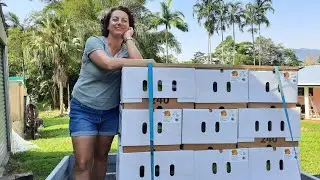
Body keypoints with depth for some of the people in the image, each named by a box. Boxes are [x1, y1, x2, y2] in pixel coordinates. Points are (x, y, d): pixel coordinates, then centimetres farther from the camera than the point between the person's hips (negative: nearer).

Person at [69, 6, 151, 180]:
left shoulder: (127, 48, 3)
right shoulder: (94, 41, -9)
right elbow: (108, 63, -27)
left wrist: (128, 38, -9)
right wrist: (134, 62, -15)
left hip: (110, 111, 4)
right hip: (84, 109, -4)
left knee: (101, 157, 15)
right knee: (83, 163, -7)